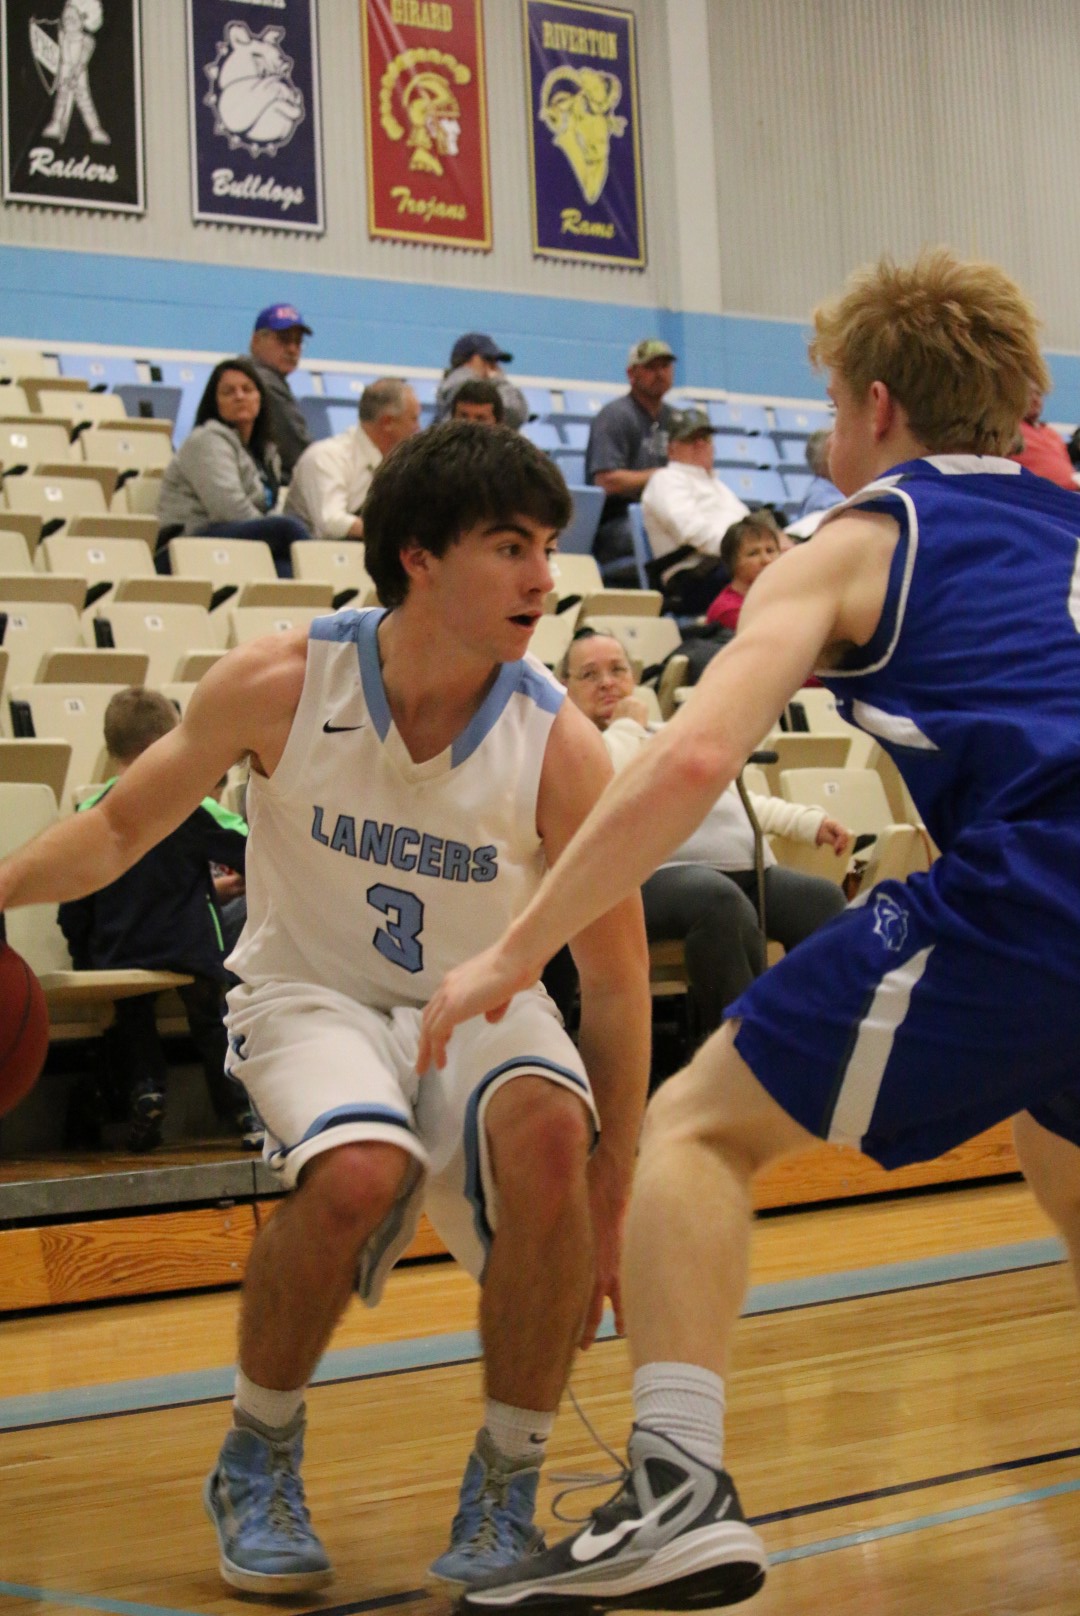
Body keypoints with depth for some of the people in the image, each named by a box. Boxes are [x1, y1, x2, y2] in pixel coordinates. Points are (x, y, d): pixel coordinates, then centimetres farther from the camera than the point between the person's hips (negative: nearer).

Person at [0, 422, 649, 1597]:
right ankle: (256, 1464, -1)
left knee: (550, 1134, -33)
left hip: (479, 1009, 1)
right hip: (312, 994, -1)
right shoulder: (280, 687, -17)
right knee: (356, 1173, -33)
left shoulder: (559, 749, -18)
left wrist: (608, 1201, -8)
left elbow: (614, 983, -9)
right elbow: (123, 827, -1)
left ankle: (505, 1490, -10)